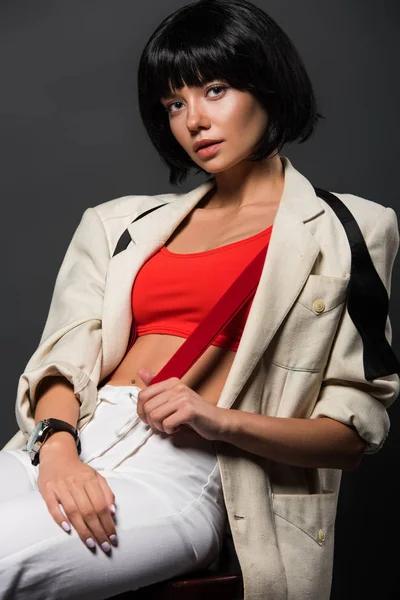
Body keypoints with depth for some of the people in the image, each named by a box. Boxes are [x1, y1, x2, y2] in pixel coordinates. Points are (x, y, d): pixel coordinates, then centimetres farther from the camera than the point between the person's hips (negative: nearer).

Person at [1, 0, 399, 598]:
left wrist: (219, 419, -11)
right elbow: (63, 359, 9)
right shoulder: (121, 223, 22)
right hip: (81, 437, 5)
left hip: (186, 466, -4)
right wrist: (56, 447, -13)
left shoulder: (348, 230, 10)